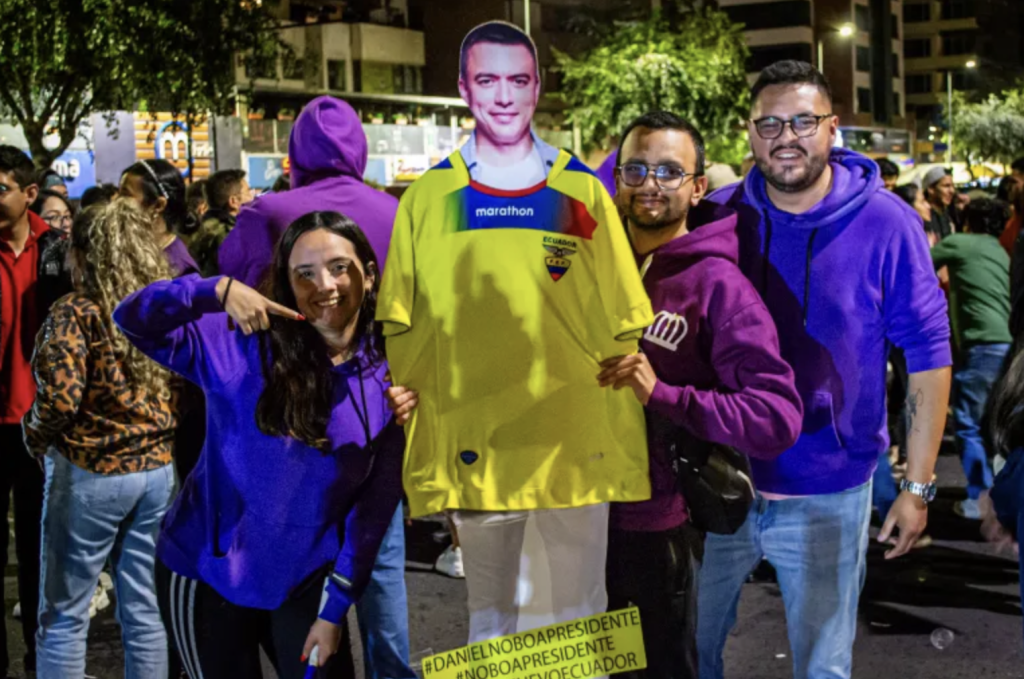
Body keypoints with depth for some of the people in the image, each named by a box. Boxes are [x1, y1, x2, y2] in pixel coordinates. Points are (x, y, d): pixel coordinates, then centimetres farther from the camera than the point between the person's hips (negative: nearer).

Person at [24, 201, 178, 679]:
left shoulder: (76, 313, -12)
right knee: (145, 611, 12)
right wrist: (159, 435, 12)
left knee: (63, 616, 7)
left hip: (89, 473, -6)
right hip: (158, 469, 6)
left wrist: (35, 437, -3)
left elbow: (61, 398, -21)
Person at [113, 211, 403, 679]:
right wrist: (218, 290, -33)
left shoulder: (388, 378, -6)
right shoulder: (240, 344, -10)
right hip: (209, 573, -1)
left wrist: (336, 609, -3)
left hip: (304, 582, 2)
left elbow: (375, 506, -3)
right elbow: (133, 320, -17)